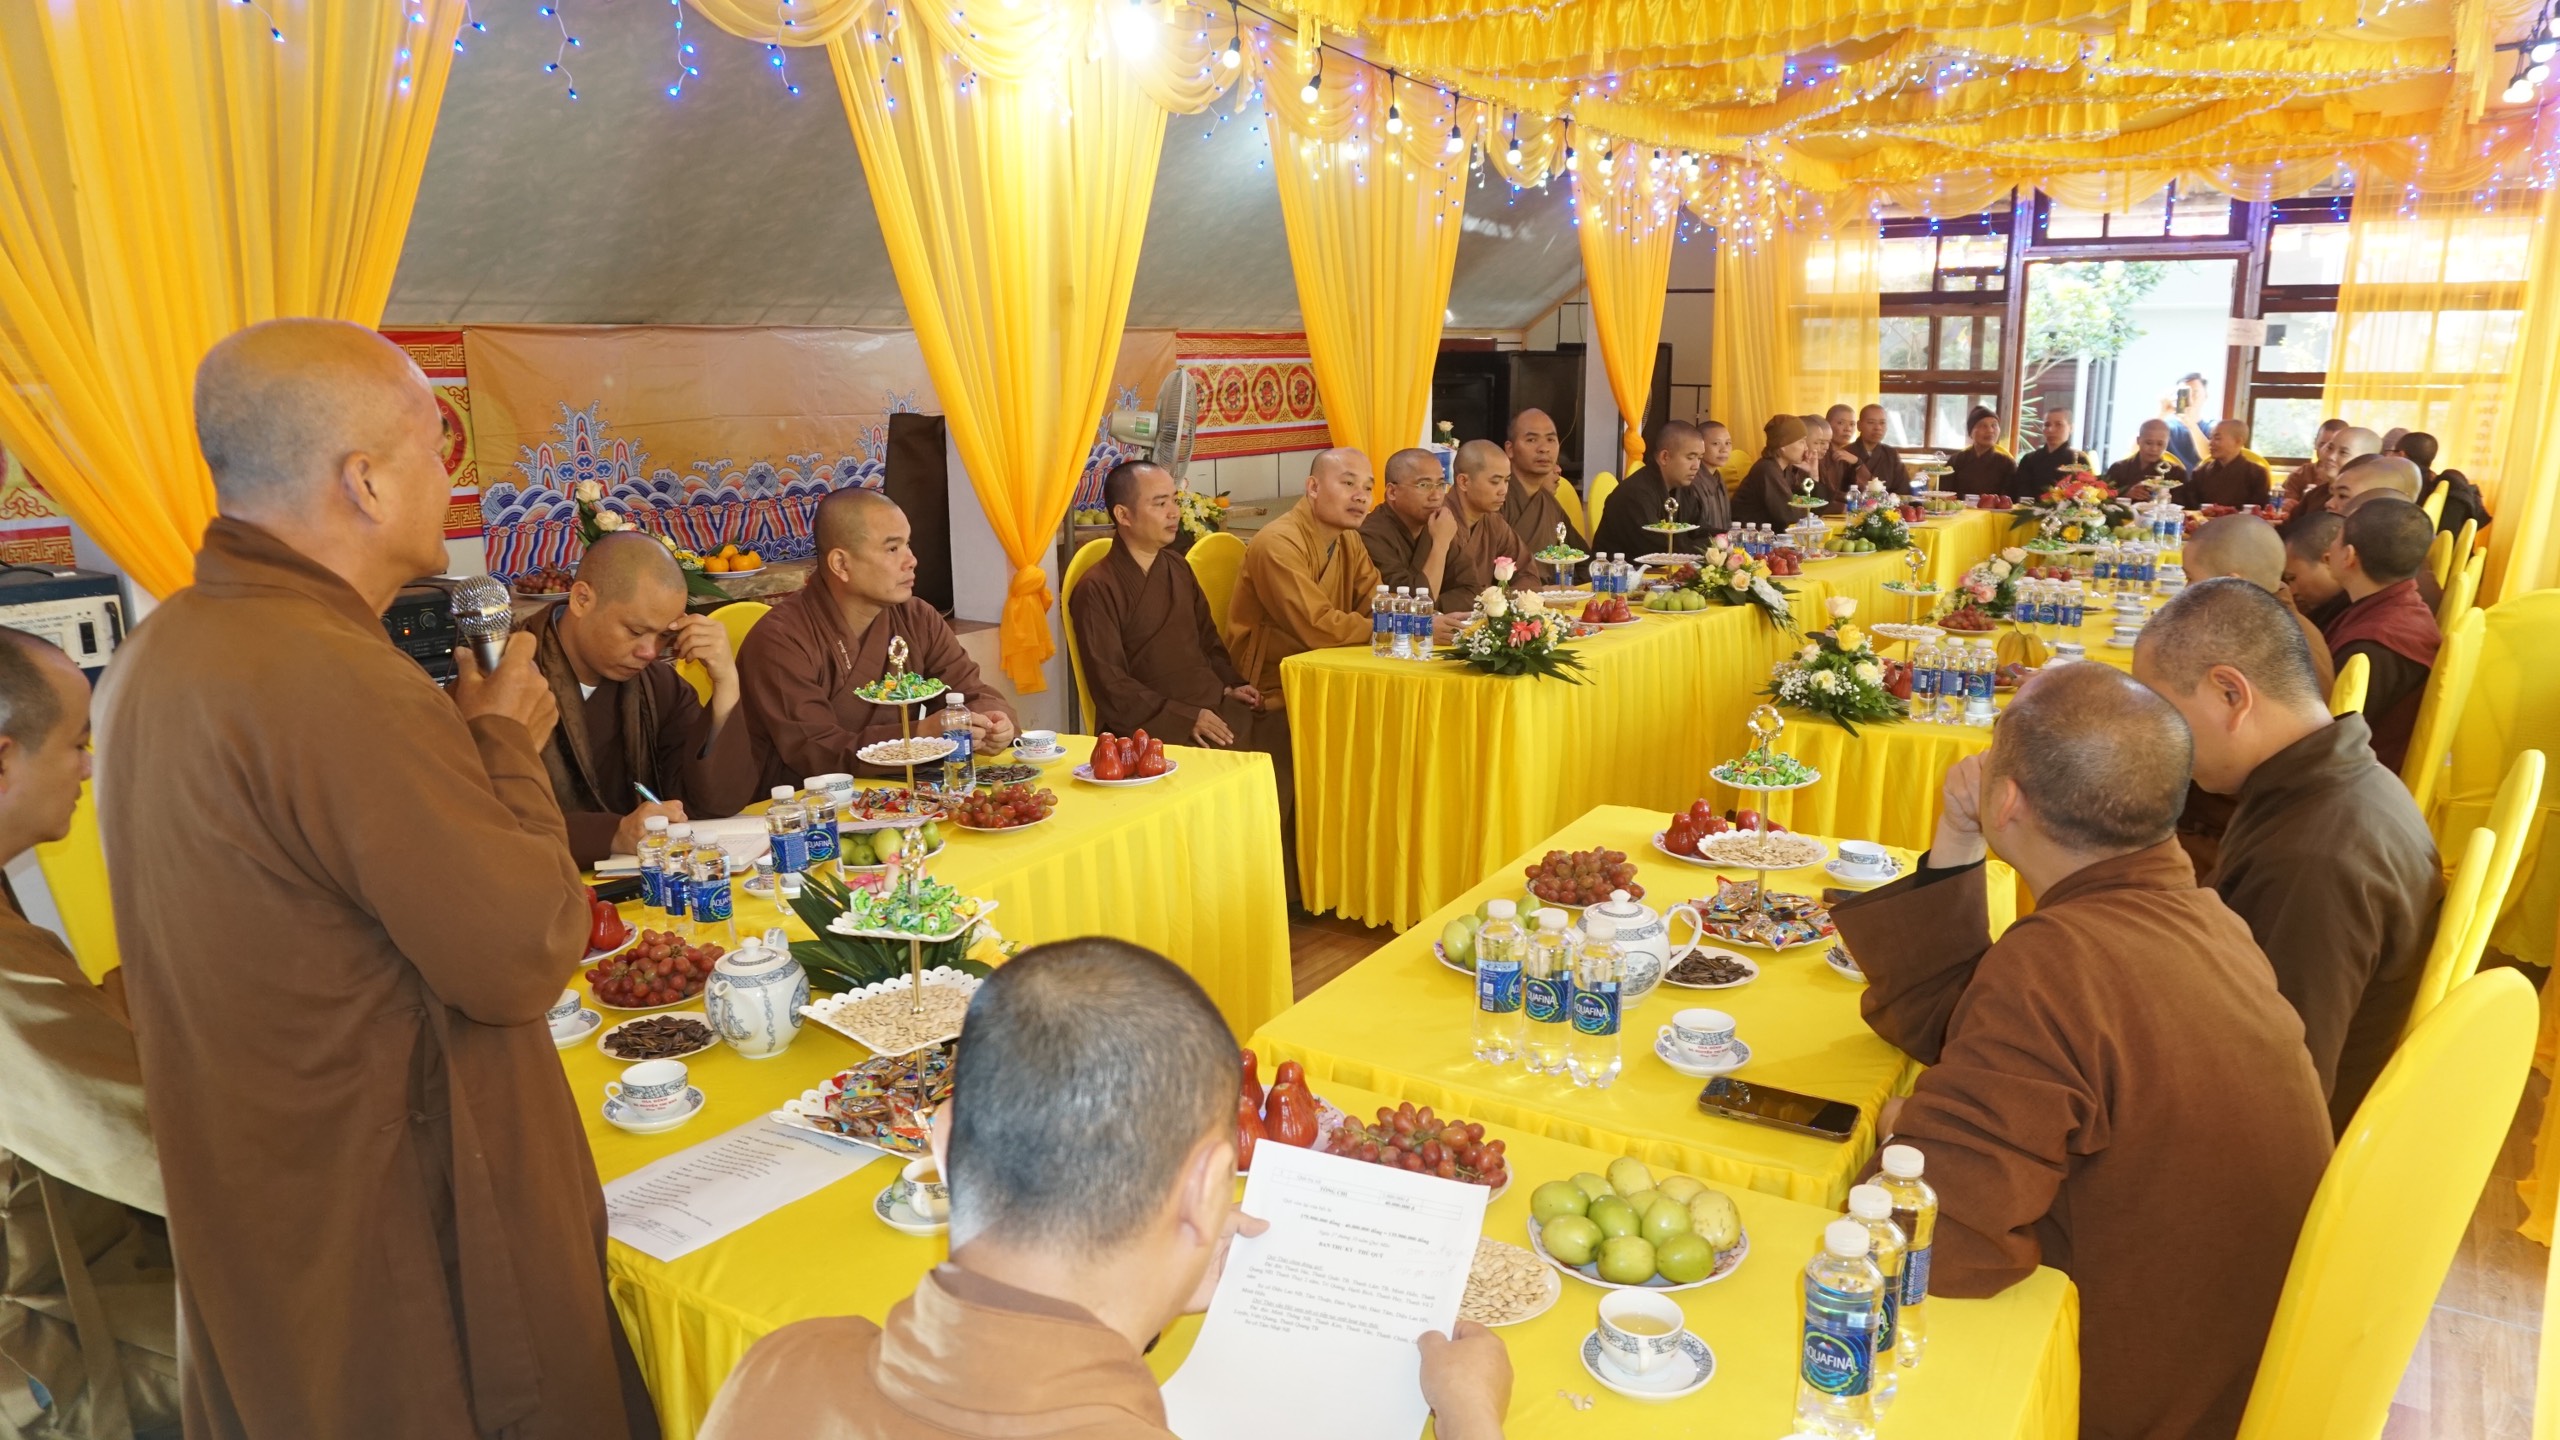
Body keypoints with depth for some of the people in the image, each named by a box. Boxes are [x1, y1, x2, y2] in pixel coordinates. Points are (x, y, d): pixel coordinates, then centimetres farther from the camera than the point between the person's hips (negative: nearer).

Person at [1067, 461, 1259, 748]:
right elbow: (1110, 687, -10)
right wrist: (1185, 717, -17)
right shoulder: (1097, 590, -6)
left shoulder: (1179, 568, 15)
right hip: (1153, 725, -7)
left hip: (1215, 708, 7)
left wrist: (1229, 685, 7)